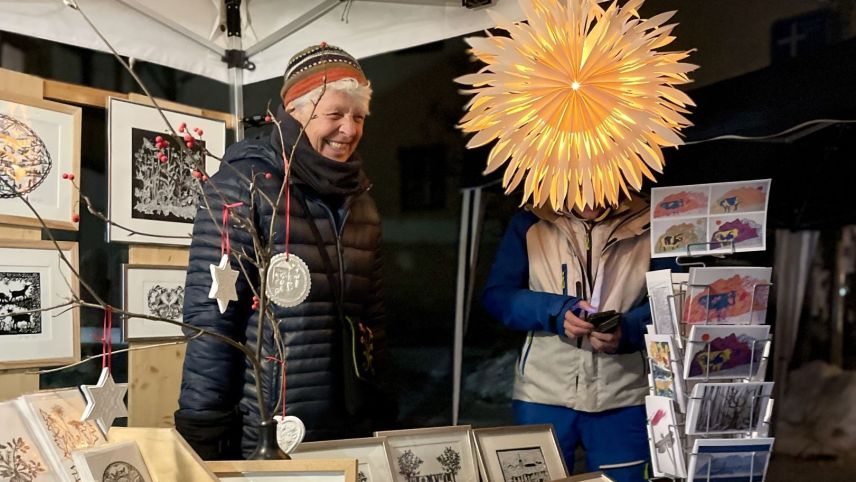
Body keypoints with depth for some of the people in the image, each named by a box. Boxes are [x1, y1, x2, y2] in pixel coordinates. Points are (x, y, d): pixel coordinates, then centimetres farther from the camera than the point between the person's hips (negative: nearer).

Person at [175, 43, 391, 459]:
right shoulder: (245, 183, -9)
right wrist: (203, 427, -14)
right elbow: (210, 313, -13)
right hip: (261, 434, -6)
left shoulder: (360, 200, 9)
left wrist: (378, 409, 11)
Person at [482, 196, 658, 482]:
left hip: (622, 395, 0)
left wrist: (627, 331, -22)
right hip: (543, 392, 0)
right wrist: (554, 312, -19)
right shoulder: (529, 224, 2)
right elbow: (496, 295, -2)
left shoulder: (648, 227, 1)